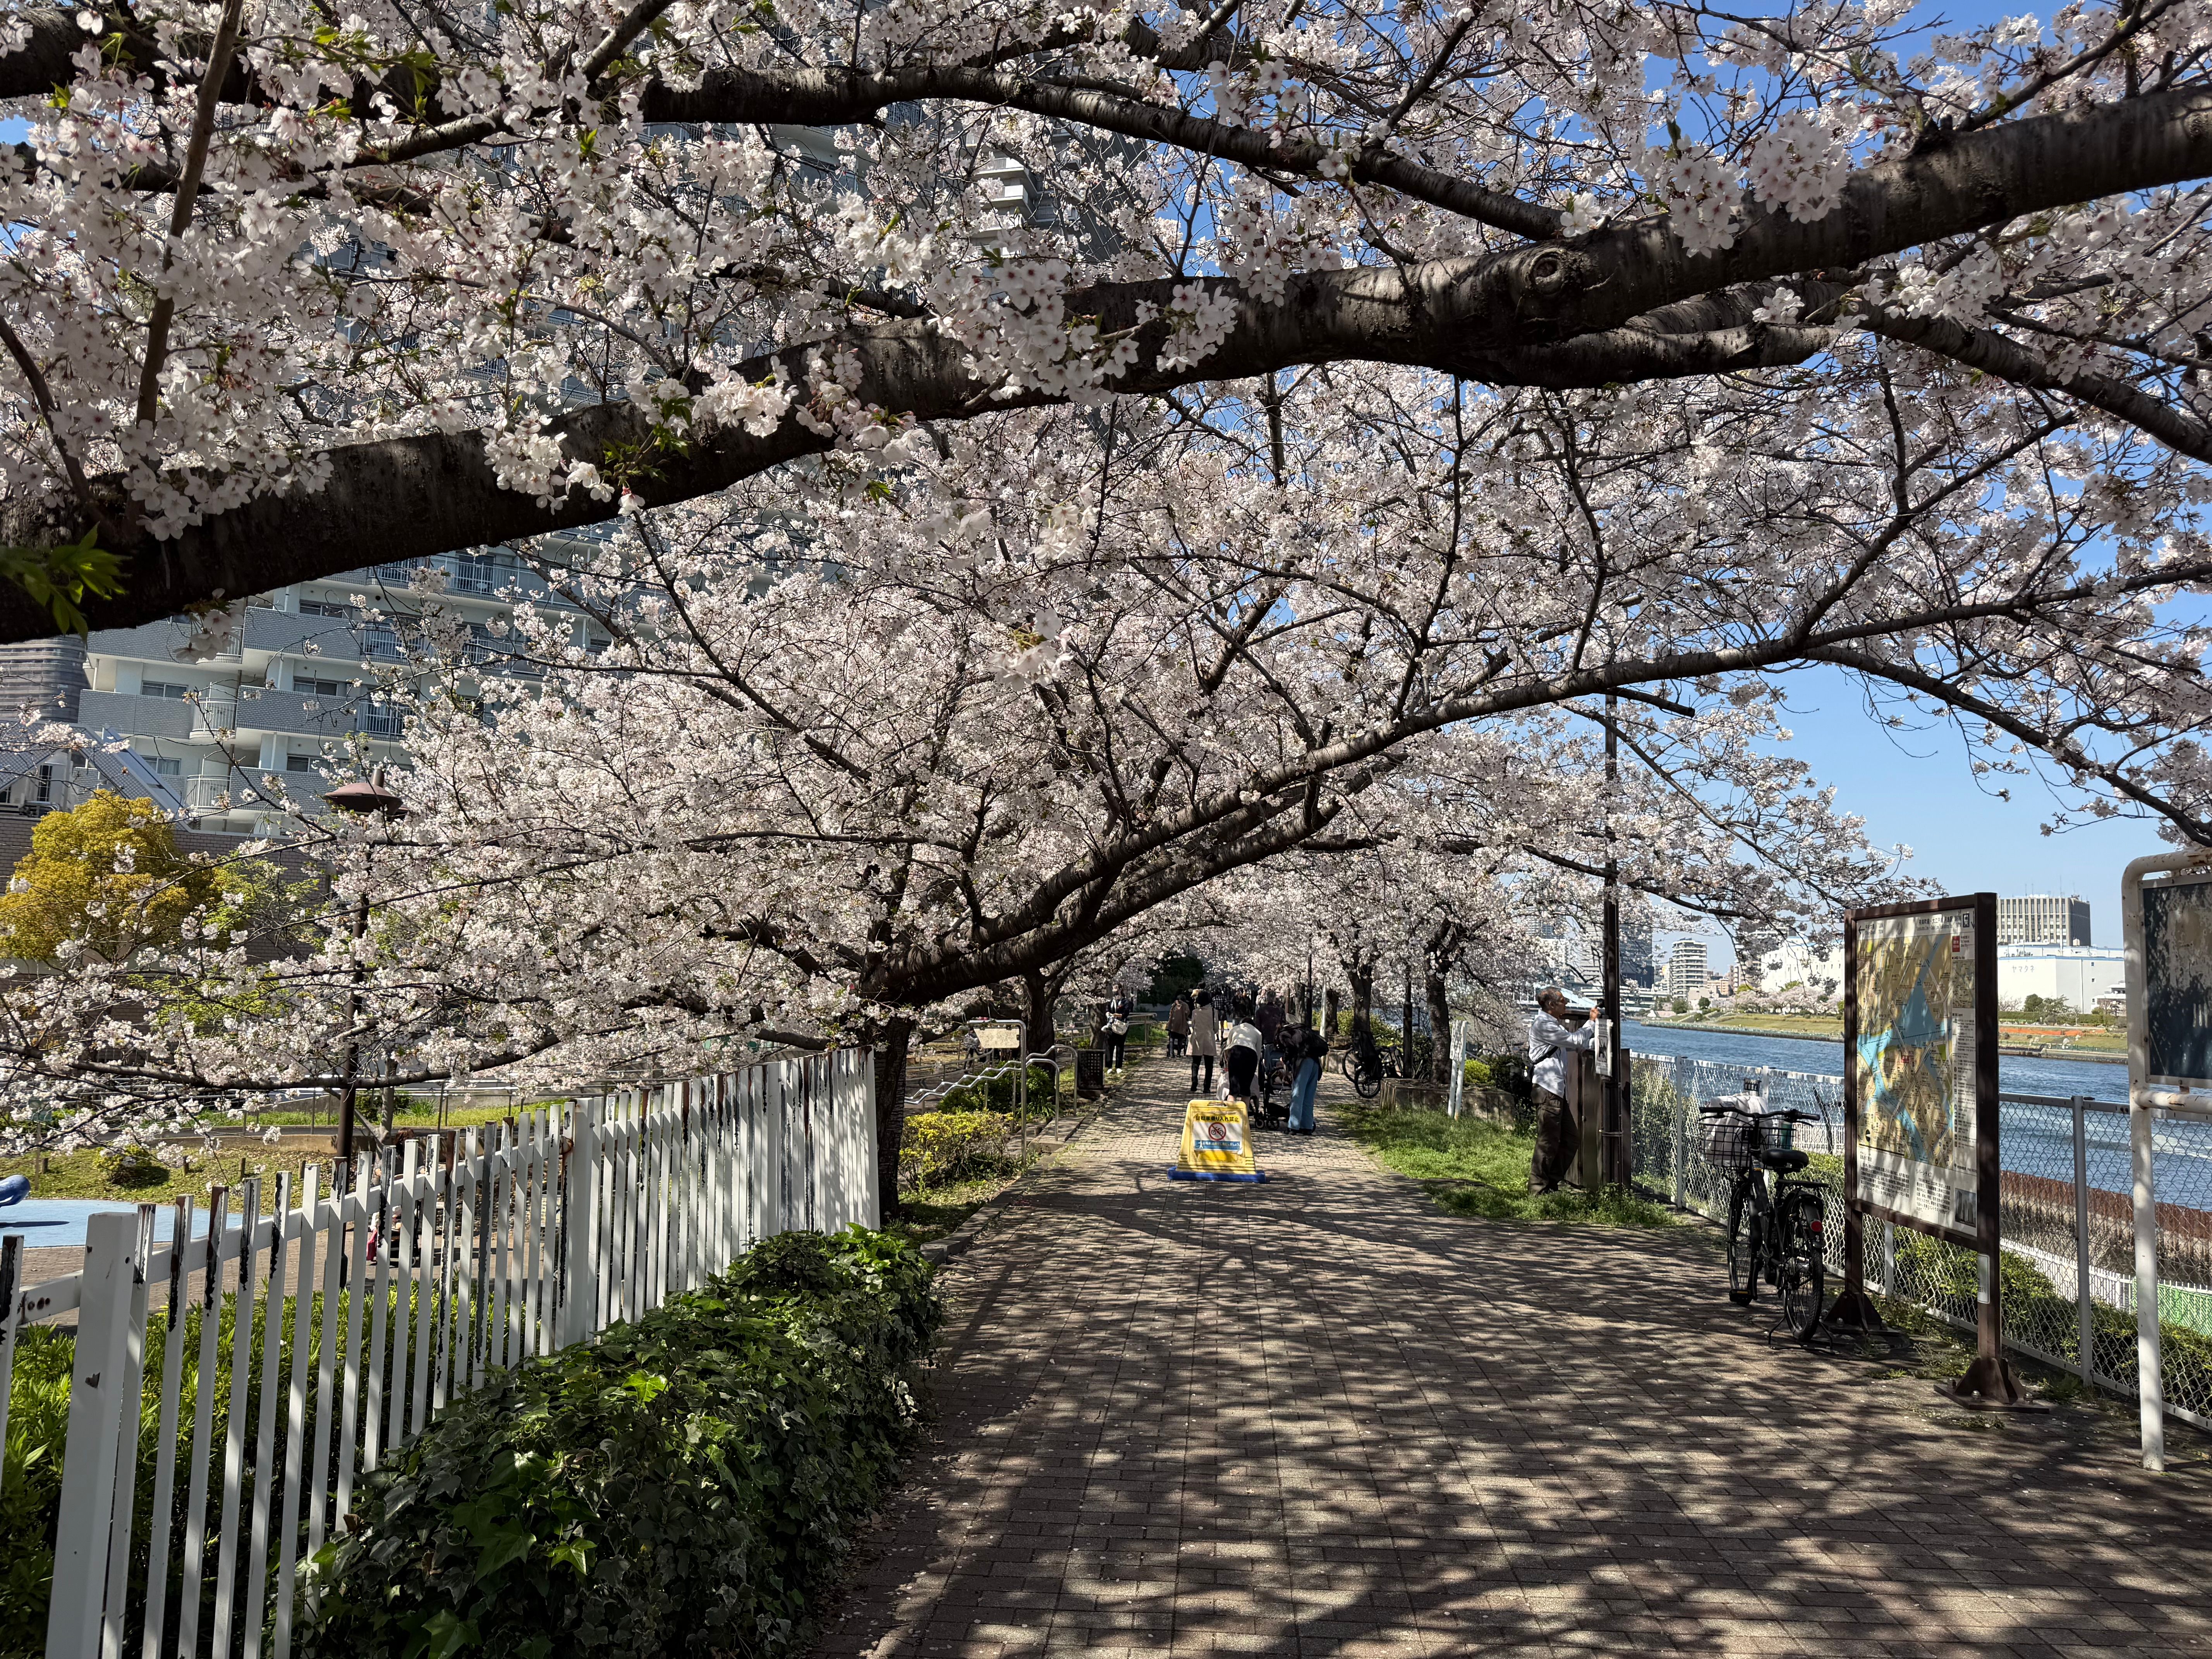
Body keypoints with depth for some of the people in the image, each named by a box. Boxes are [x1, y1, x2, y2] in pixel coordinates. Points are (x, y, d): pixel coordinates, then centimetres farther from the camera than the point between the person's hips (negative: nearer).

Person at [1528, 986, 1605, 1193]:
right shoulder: (1542, 1025, -12)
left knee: (1572, 1139, 12)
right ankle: (1538, 1186, 0)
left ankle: (1551, 1182, 19)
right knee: (1548, 1141, -7)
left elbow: (1583, 1045, 27)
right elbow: (1575, 1040, -13)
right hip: (1547, 1089, -11)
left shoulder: (1553, 1024, 22)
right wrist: (1591, 1022, -1)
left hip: (1558, 1090, 11)